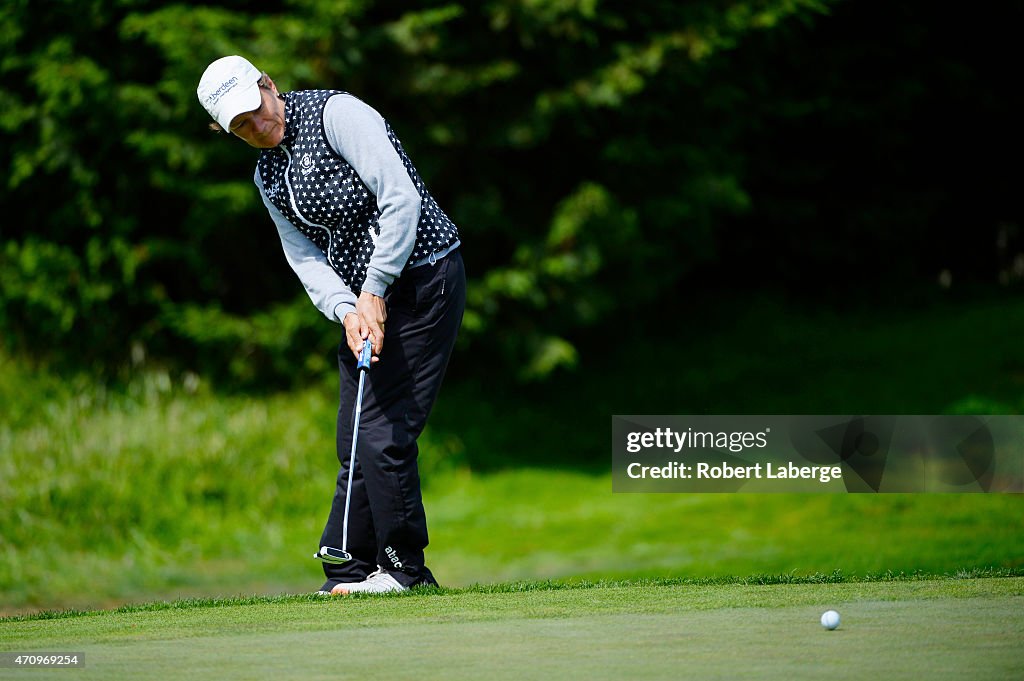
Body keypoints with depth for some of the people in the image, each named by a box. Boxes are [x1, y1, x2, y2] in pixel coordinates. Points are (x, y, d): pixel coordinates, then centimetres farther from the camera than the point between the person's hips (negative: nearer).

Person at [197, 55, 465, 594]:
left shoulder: (337, 113, -13)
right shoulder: (268, 176, 11)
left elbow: (400, 197, -21)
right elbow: (306, 257, 5)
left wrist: (374, 292, -21)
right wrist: (346, 310, -15)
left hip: (422, 279, -8)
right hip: (363, 298, 8)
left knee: (384, 432, -12)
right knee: (354, 442, 6)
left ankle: (404, 567, -2)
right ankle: (349, 573, 11)